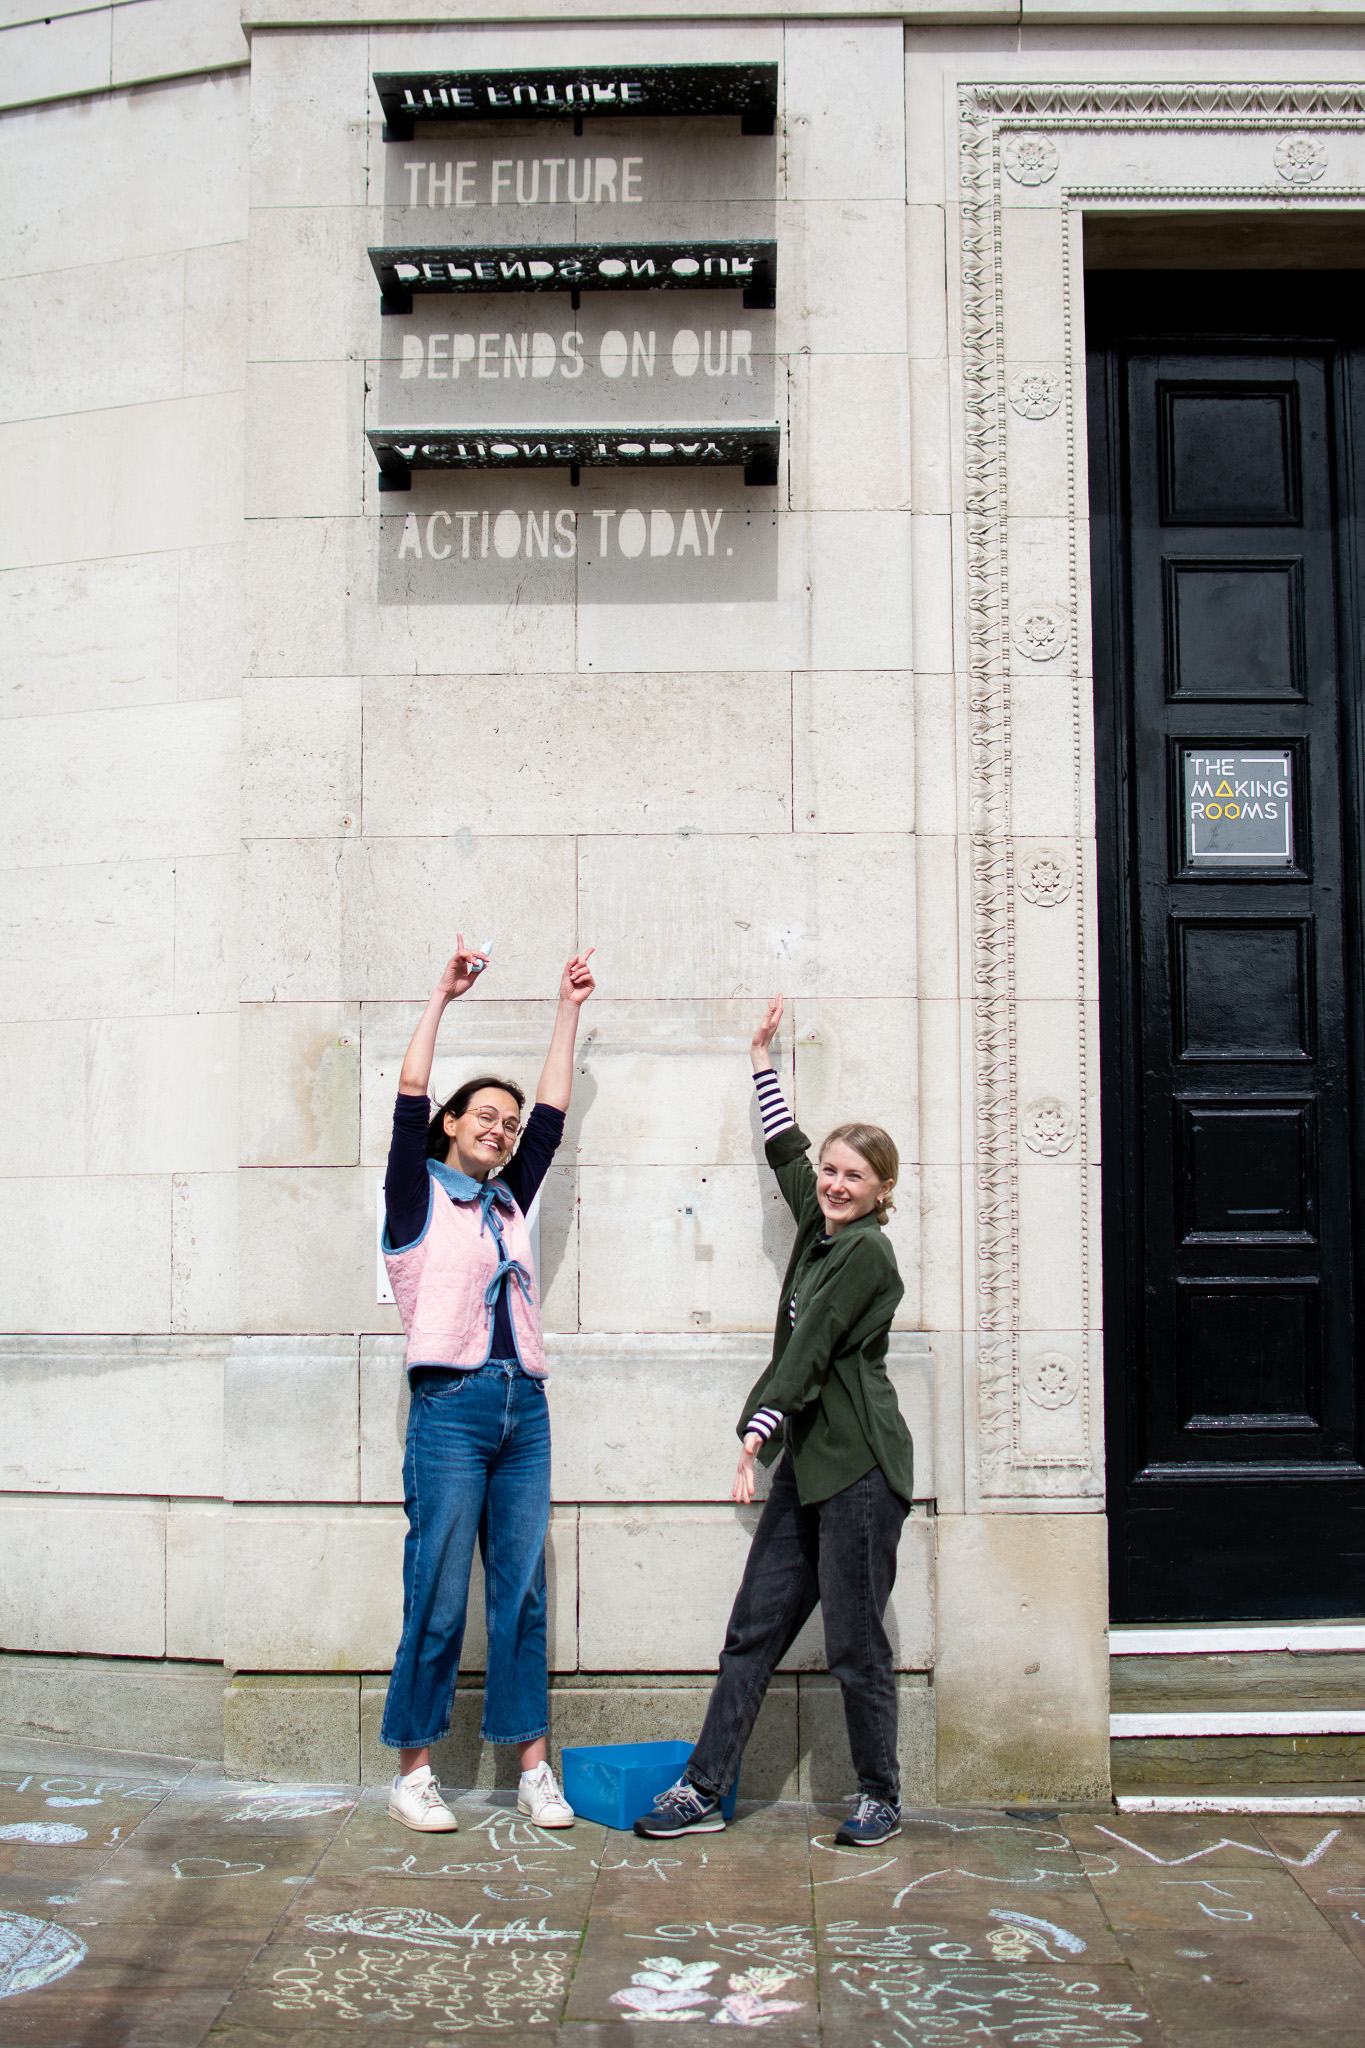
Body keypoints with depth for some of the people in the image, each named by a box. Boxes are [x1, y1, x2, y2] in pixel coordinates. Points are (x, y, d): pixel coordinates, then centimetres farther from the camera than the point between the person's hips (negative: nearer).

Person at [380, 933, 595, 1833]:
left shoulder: (510, 1202, 18)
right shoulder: (418, 1196, 5)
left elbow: (553, 1112, 21)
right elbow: (408, 1100, -4)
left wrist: (569, 1012, 23)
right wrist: (443, 997, -3)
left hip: (525, 1408, 5)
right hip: (451, 1405, -5)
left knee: (523, 1591, 7)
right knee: (439, 1596, -2)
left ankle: (535, 1768, 11)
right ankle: (414, 1770, 8)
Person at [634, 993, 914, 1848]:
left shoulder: (867, 1251, -10)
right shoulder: (820, 1229, 13)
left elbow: (809, 1348, -14)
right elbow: (786, 1152, 28)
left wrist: (757, 1431, -15)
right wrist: (764, 1061, 34)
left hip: (861, 1467, -8)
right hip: (810, 1462, 9)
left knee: (856, 1644, 0)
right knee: (753, 1631, 6)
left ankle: (881, 1798, 17)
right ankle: (704, 1791, 10)